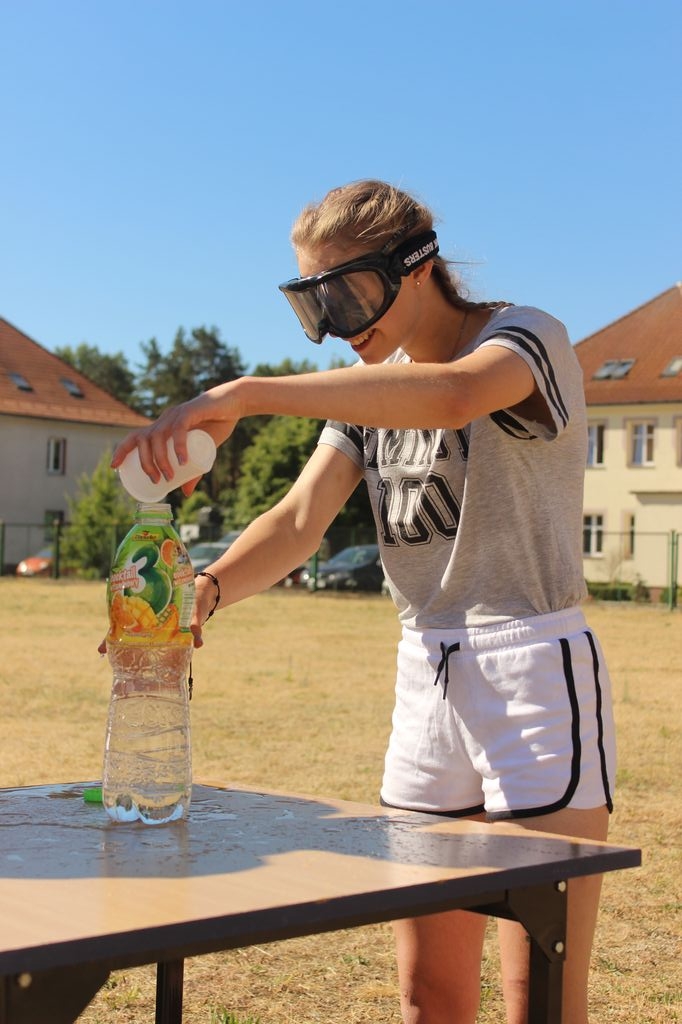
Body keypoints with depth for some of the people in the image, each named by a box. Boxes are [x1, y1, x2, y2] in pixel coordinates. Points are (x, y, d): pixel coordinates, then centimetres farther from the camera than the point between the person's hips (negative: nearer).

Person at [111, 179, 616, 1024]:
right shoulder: (370, 385, 13)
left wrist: (241, 395, -37)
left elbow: (452, 395, -33)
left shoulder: (529, 338, -9)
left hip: (535, 670, -6)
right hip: (425, 677, 7)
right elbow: (301, 518, 1)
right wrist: (206, 589, -19)